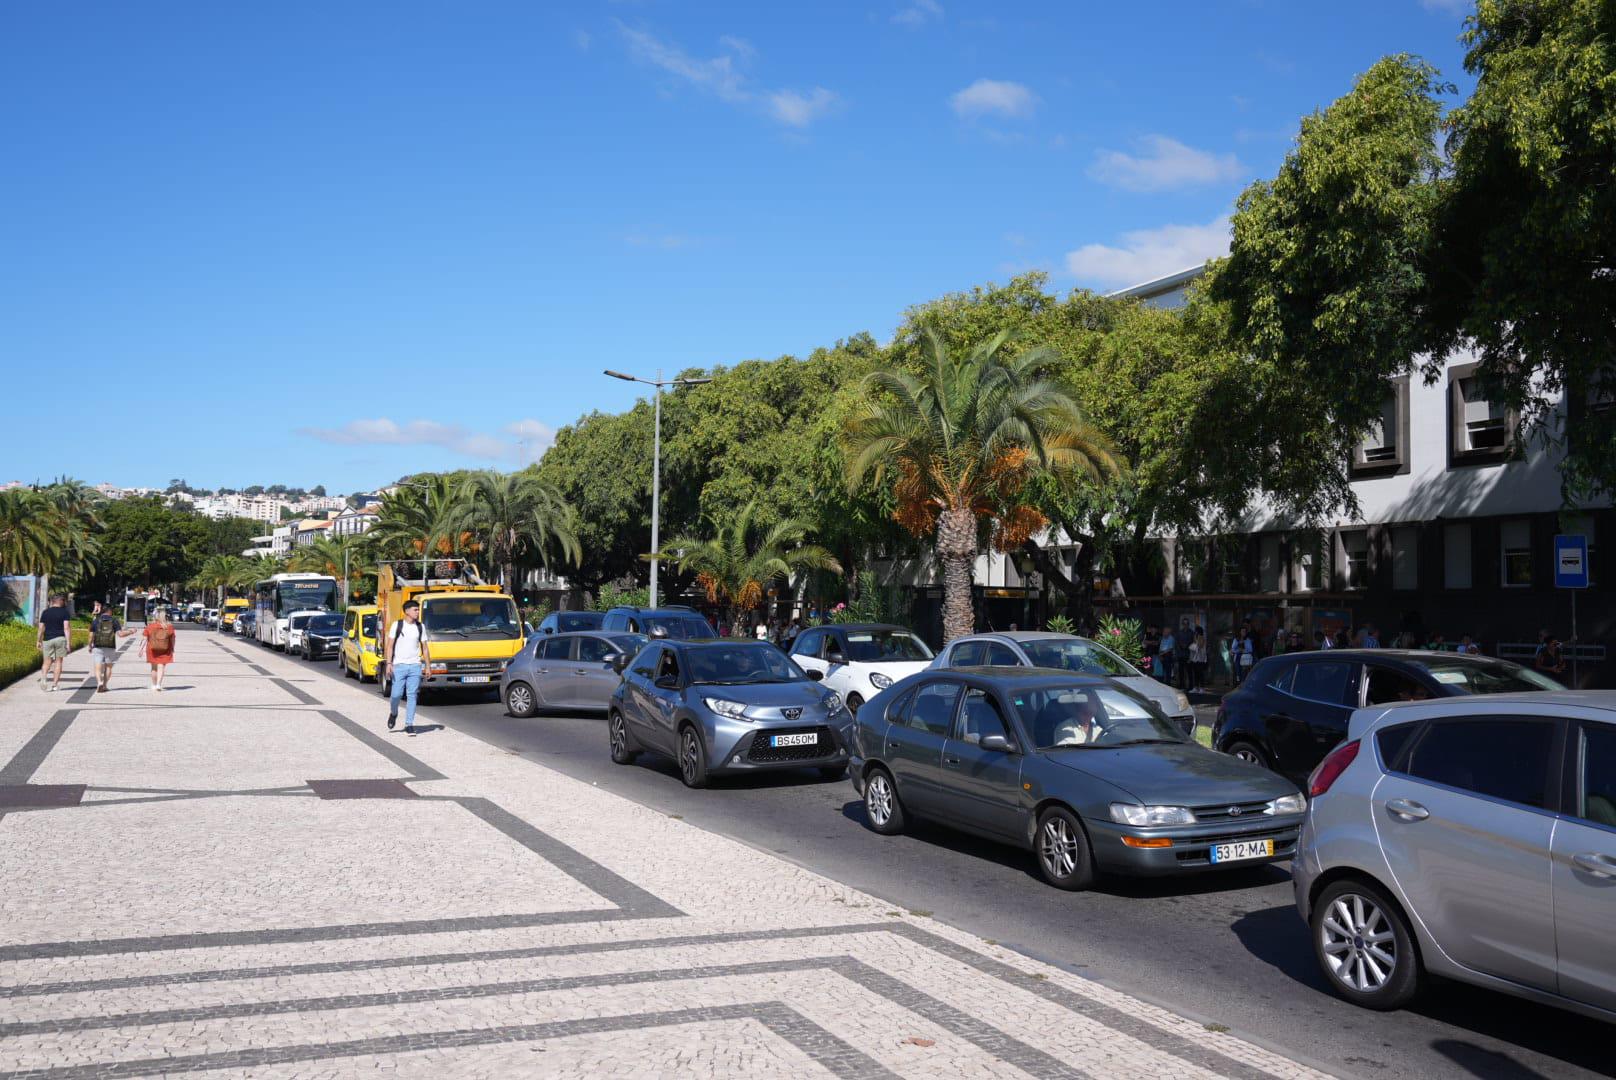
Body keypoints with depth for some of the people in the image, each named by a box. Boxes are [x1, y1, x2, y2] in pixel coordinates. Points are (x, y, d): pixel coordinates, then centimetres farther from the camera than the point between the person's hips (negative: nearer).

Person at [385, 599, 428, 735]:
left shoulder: (420, 627, 9)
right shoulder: (397, 625, 0)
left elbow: (425, 648, 12)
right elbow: (390, 646, -1)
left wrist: (427, 665, 6)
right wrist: (389, 664, -9)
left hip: (415, 666, 2)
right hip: (399, 665, -2)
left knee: (412, 695, -2)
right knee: (396, 694, -4)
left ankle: (409, 725, 2)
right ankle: (393, 714, 27)